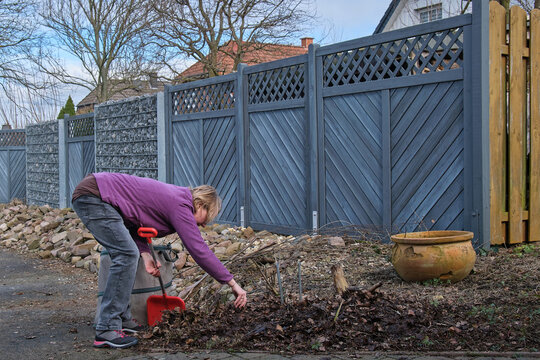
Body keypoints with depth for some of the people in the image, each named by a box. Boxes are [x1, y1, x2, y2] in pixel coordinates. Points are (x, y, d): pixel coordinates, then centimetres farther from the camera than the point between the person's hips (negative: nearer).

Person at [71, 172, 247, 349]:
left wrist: (145, 254, -1)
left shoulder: (173, 196, 15)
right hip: (92, 196, -10)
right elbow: (199, 250, -17)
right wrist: (233, 283, -14)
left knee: (128, 254, 12)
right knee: (127, 255, -15)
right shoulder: (180, 205, -13)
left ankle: (122, 319, 17)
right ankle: (107, 330, -14)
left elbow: (134, 223, 15)